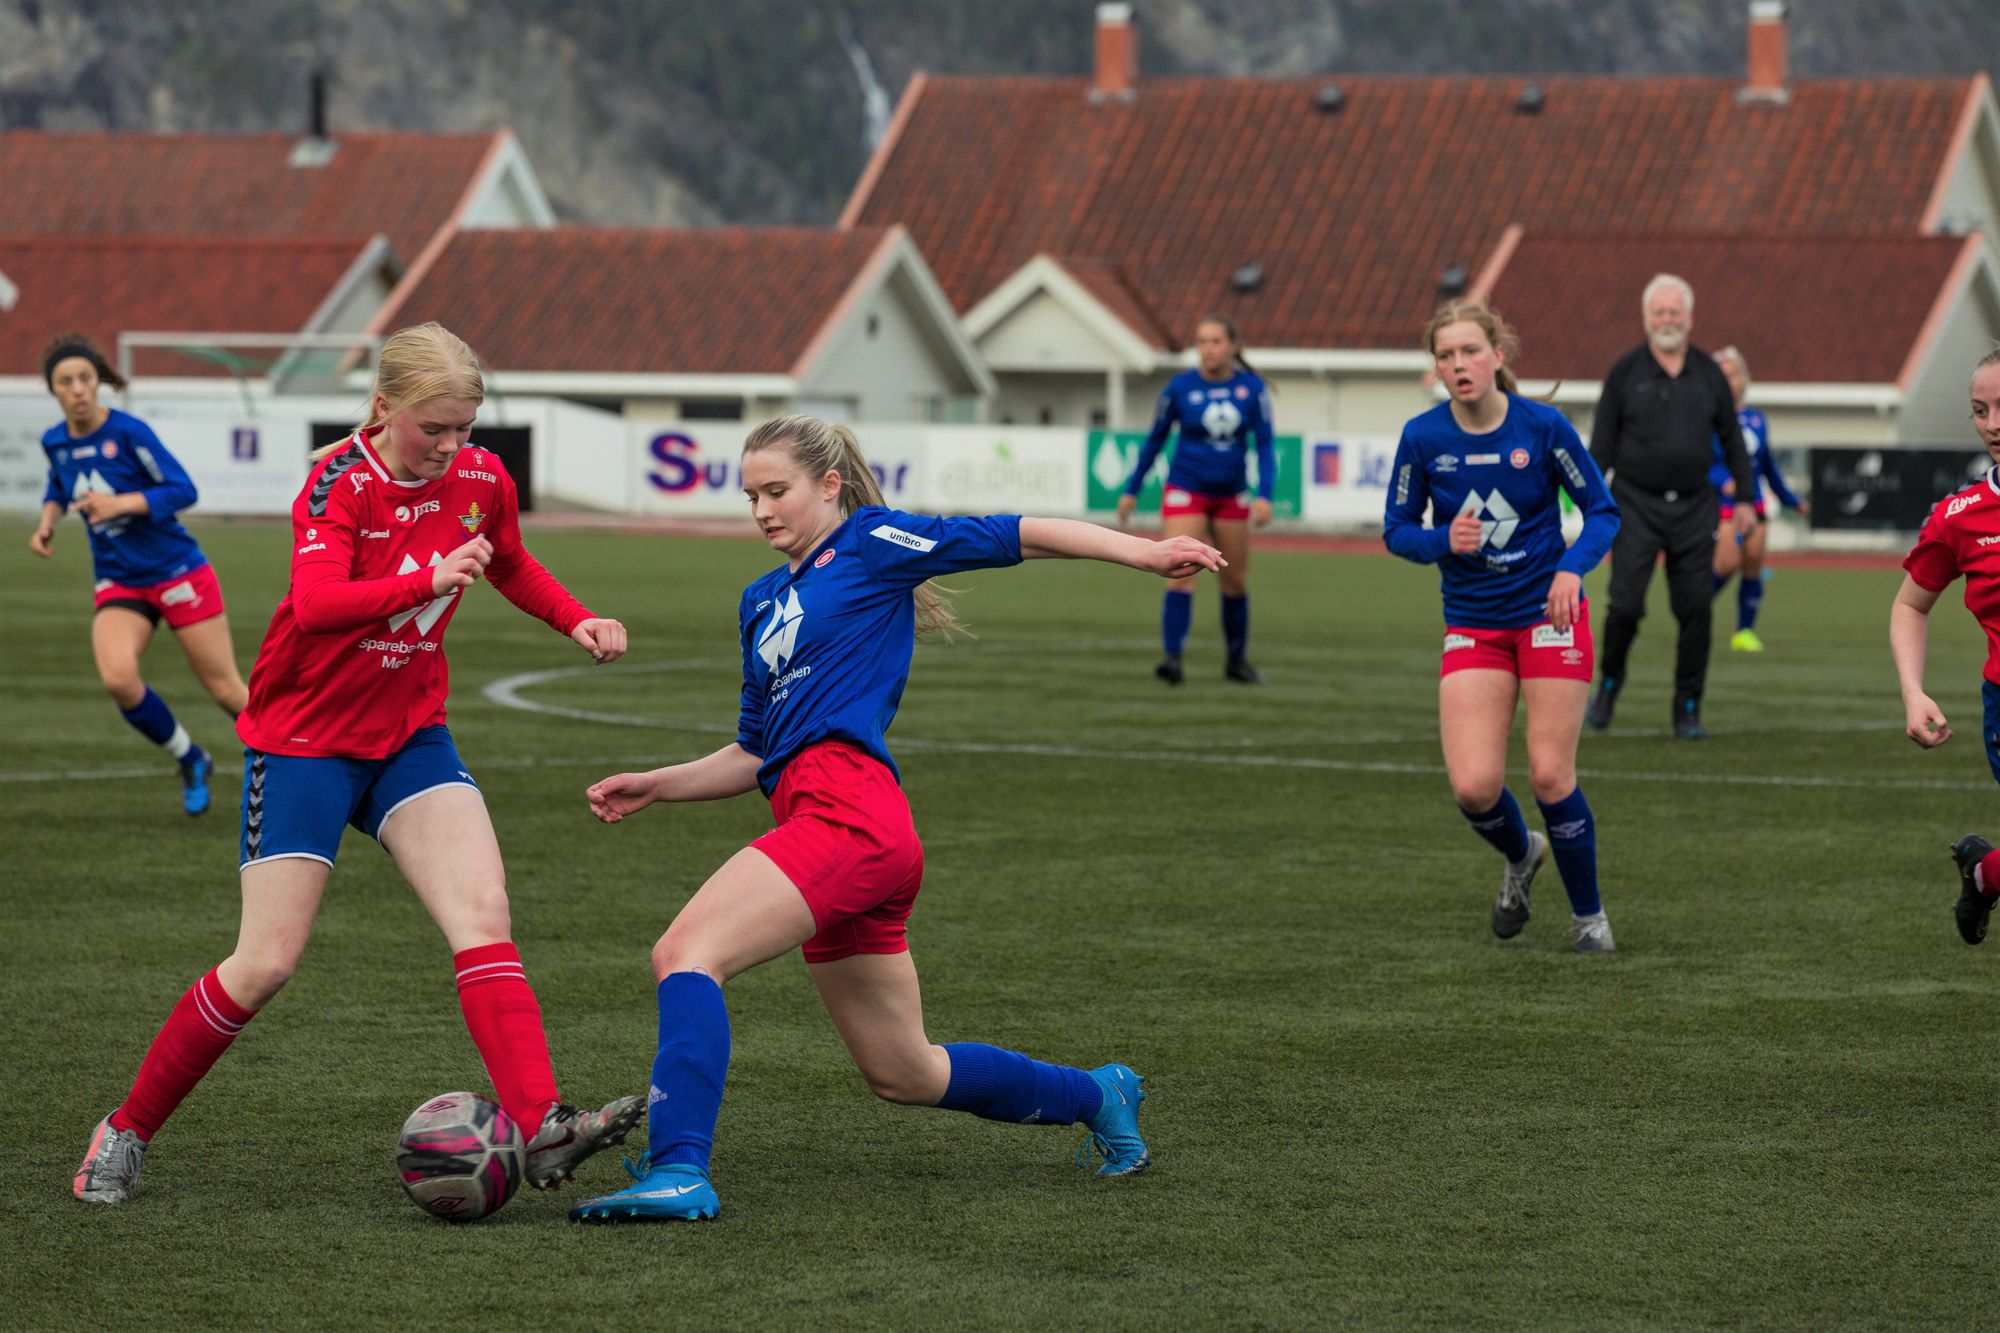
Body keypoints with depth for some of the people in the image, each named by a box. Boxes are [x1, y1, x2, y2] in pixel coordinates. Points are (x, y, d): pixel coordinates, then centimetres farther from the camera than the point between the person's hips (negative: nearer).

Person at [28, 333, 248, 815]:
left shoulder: (128, 432, -17)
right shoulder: (55, 442, 0)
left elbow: (182, 490, -17)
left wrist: (121, 504, -28)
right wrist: (48, 519, 2)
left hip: (177, 572, -4)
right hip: (119, 584, 4)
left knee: (225, 689, 0)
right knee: (117, 677, -23)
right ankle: (191, 762, 2)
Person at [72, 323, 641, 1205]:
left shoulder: (481, 480, -1)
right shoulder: (340, 483, -18)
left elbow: (511, 565, 23)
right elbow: (315, 603, -35)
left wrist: (576, 622, 6)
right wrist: (429, 581, -48)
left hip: (410, 736, 5)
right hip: (304, 738, -5)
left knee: (482, 909, -17)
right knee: (266, 965, -6)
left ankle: (540, 1129, -29)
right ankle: (126, 1133, 12)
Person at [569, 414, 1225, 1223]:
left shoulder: (871, 543, 5)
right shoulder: (763, 601, 27)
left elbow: (1015, 538, 1)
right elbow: (755, 754, 32)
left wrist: (1143, 553, -8)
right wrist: (656, 787, 19)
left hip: (849, 813, -9)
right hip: (824, 825, 9)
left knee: (685, 952, -24)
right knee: (903, 1075, 15)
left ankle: (678, 1170, -33)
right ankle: (1094, 1097, 34)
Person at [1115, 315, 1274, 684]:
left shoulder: (1252, 389, -3)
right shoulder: (1180, 388, -6)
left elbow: (1264, 445, -2)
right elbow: (1155, 440, 5)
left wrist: (1264, 495, -14)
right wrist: (1132, 490, 9)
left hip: (1231, 496, 2)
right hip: (1186, 492, -2)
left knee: (1235, 582, 10)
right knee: (1181, 575, -16)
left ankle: (1237, 661, 25)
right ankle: (1172, 658, -22)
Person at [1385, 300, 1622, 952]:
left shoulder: (1543, 426, -11)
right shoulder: (1422, 437, -6)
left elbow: (1603, 510, -1)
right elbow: (1397, 530, 3)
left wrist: (1572, 567, -20)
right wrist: (1444, 541, -18)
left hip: (1549, 614, -2)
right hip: (1472, 624, 2)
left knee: (1549, 775, -6)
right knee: (1473, 786, -10)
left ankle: (1588, 915, 16)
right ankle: (1521, 857, 26)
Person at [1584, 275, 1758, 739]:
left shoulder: (1708, 373, 7)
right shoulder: (1625, 373, 0)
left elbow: (1731, 438, 14)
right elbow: (1601, 445, 2)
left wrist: (1745, 498, 9)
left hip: (1693, 507, 2)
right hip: (1636, 504, -2)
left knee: (1695, 609, -2)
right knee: (1626, 604, -10)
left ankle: (1688, 709, 8)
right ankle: (1609, 683, 17)